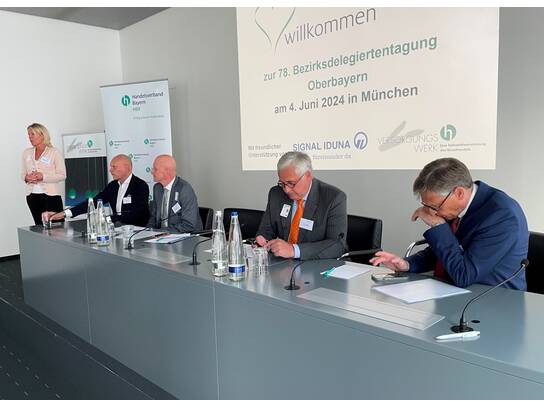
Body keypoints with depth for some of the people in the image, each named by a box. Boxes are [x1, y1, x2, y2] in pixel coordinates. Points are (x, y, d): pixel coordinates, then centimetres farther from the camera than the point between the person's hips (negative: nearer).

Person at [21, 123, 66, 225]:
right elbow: (23, 174, 19)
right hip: (32, 196, 5)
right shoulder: (27, 153, 13)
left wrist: (43, 177, -17)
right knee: (39, 226, 9)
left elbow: (62, 175, -6)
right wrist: (26, 178, -4)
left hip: (51, 195, -5)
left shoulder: (54, 152, -2)